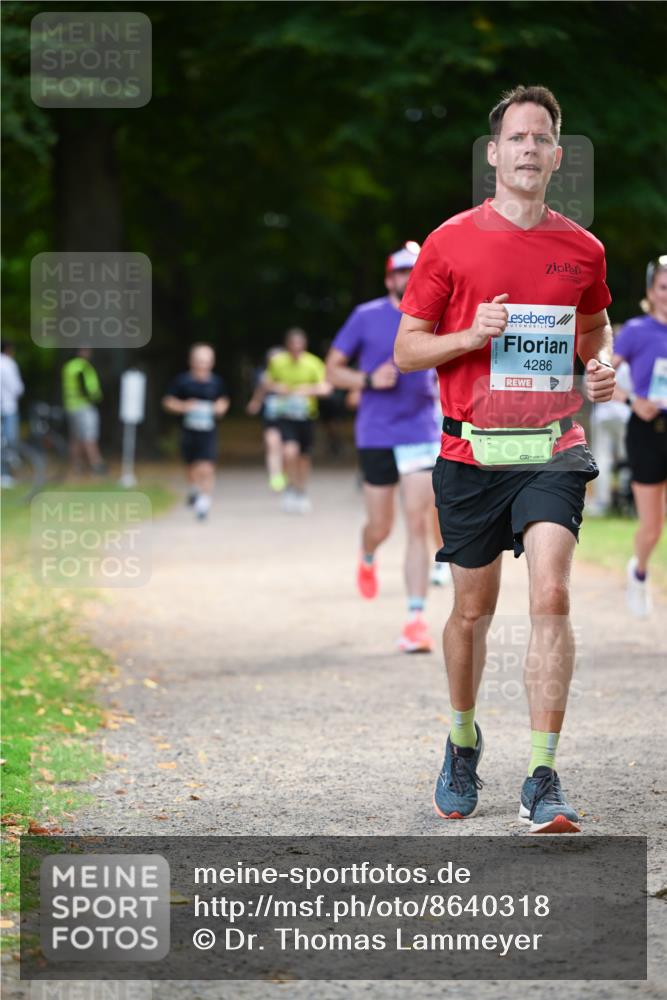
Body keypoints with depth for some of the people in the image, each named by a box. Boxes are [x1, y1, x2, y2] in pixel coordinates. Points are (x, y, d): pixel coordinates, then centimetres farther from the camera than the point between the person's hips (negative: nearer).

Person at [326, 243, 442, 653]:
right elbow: (333, 369, 1)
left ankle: (417, 618, -8)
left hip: (422, 433, 1)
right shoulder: (367, 317, -2)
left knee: (418, 526, -9)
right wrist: (369, 380, -15)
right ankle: (368, 559, 45)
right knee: (381, 527, 7)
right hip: (376, 435, -1)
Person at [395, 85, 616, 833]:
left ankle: (542, 781, -15)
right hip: (471, 450, 0)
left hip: (551, 448, 0)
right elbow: (406, 350, 3)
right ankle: (462, 739, 36)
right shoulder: (451, 243, 0)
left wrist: (603, 367, 2)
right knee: (473, 609, 9)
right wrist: (473, 335, -14)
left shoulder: (582, 250, 7)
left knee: (550, 594, -17)